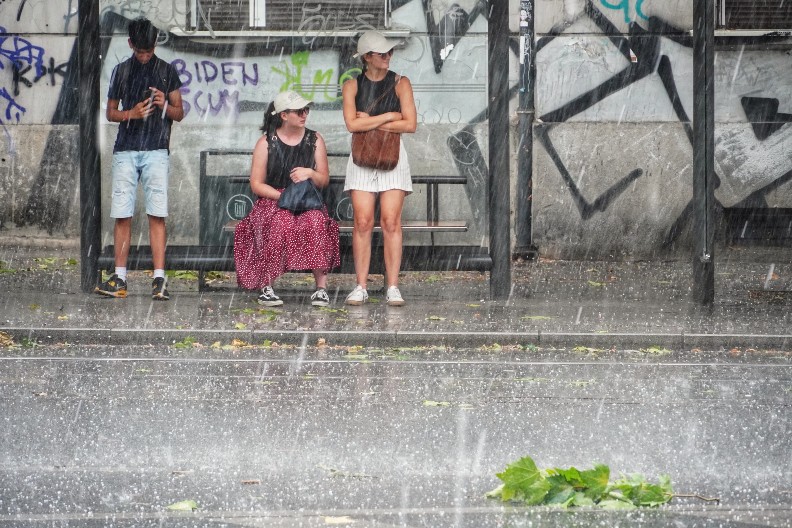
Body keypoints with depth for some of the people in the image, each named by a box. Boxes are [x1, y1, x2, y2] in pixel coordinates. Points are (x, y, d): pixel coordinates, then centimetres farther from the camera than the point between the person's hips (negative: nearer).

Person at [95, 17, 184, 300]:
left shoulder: (167, 71, 8)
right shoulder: (121, 71, 12)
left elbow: (179, 114, 10)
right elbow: (110, 113, 15)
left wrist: (165, 105, -12)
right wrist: (131, 113, -6)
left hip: (156, 151, -2)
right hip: (125, 150, 2)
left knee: (157, 215, -9)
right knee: (122, 215, -2)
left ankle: (159, 279, -12)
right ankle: (119, 278, 2)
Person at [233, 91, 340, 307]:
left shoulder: (314, 140, 11)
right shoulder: (266, 143, 4)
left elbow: (324, 180, 11)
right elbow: (256, 184, 0)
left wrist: (310, 173, -12)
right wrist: (283, 197, -15)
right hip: (272, 201, -2)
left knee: (316, 223, -34)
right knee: (281, 224, -37)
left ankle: (321, 287, -32)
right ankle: (267, 288, -32)